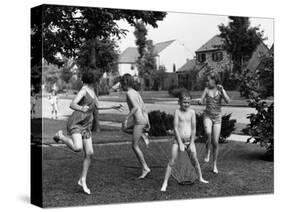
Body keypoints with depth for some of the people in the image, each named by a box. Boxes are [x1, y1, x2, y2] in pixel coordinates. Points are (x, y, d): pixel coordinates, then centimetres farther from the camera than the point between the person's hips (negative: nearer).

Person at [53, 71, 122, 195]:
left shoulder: (92, 92, 14)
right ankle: (61, 136, 0)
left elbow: (98, 107, 28)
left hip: (86, 126, 8)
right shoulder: (83, 91, -12)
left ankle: (83, 180, 10)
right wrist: (81, 108, -47)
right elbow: (72, 105, -26)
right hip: (75, 123, -8)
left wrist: (112, 107, 27)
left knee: (89, 153, -2)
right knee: (78, 148, -30)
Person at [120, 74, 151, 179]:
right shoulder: (136, 93, 16)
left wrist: (127, 118, -20)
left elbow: (135, 107, -23)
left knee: (135, 146, -1)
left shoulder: (129, 93, -11)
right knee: (124, 128, 28)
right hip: (144, 119, 9)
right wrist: (147, 122, 21)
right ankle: (143, 135, 14)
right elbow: (144, 108, 18)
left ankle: (145, 168, 2)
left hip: (139, 121, -9)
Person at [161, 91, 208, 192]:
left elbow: (193, 129, 0)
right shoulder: (177, 112, -7)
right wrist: (180, 143, -13)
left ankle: (200, 178, 29)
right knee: (172, 161, -6)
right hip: (178, 140, -2)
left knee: (195, 160, 8)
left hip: (189, 140, 2)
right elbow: (175, 128, -10)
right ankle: (165, 182, -3)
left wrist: (192, 143, -5)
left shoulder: (192, 112, -1)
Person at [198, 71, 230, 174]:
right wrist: (200, 101, -25)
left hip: (217, 118, 0)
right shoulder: (207, 89, 0)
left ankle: (215, 165, 17)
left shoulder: (220, 90, -4)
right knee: (208, 133, -32)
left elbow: (227, 101, -16)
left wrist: (222, 90, -23)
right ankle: (207, 153, -8)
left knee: (215, 142, 1)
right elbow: (201, 100, -1)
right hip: (207, 116, 0)